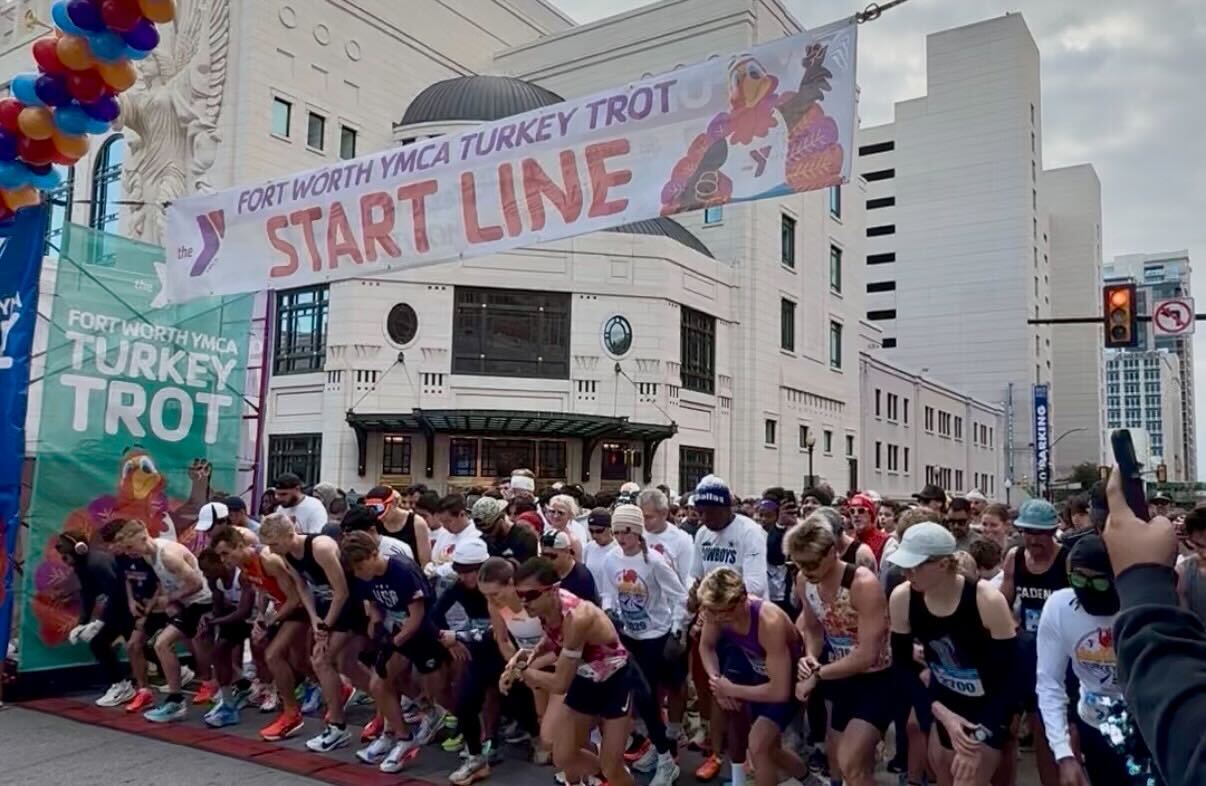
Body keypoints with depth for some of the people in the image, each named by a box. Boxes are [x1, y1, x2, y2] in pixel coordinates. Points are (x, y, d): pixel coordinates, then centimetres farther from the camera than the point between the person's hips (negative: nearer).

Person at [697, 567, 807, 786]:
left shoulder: (770, 622, -41)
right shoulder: (716, 611, -23)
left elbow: (780, 691, -38)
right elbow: (706, 647, -2)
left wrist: (732, 690, -28)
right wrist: (717, 682, -20)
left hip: (787, 679, -6)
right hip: (754, 666, 6)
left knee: (757, 745, -19)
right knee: (767, 747, 15)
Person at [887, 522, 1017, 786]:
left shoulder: (988, 601, -28)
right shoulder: (901, 599, -18)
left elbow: (1010, 676, -21)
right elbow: (902, 666, -6)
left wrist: (978, 739, -24)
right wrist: (942, 713, -18)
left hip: (988, 706, -4)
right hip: (944, 703, 4)